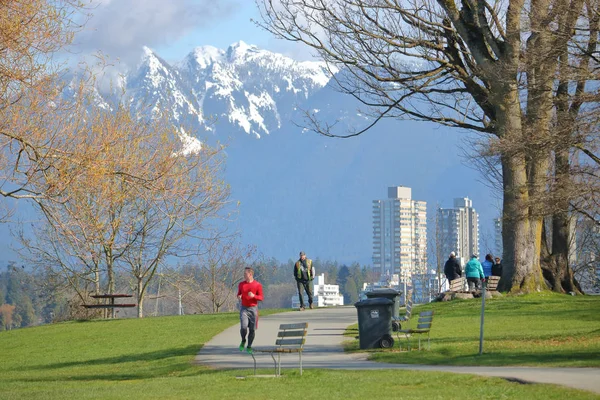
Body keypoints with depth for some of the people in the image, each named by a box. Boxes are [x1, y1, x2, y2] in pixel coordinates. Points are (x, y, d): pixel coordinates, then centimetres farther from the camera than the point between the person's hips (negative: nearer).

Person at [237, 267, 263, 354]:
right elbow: (239, 294, 19)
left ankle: (249, 347, 16)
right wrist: (239, 296, -6)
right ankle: (243, 341, 11)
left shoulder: (258, 285, -3)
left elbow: (261, 298, -1)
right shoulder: (241, 284, 6)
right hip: (244, 308, 1)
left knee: (252, 329, 1)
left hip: (253, 308, -1)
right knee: (243, 327, -16)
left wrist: (254, 296, -20)